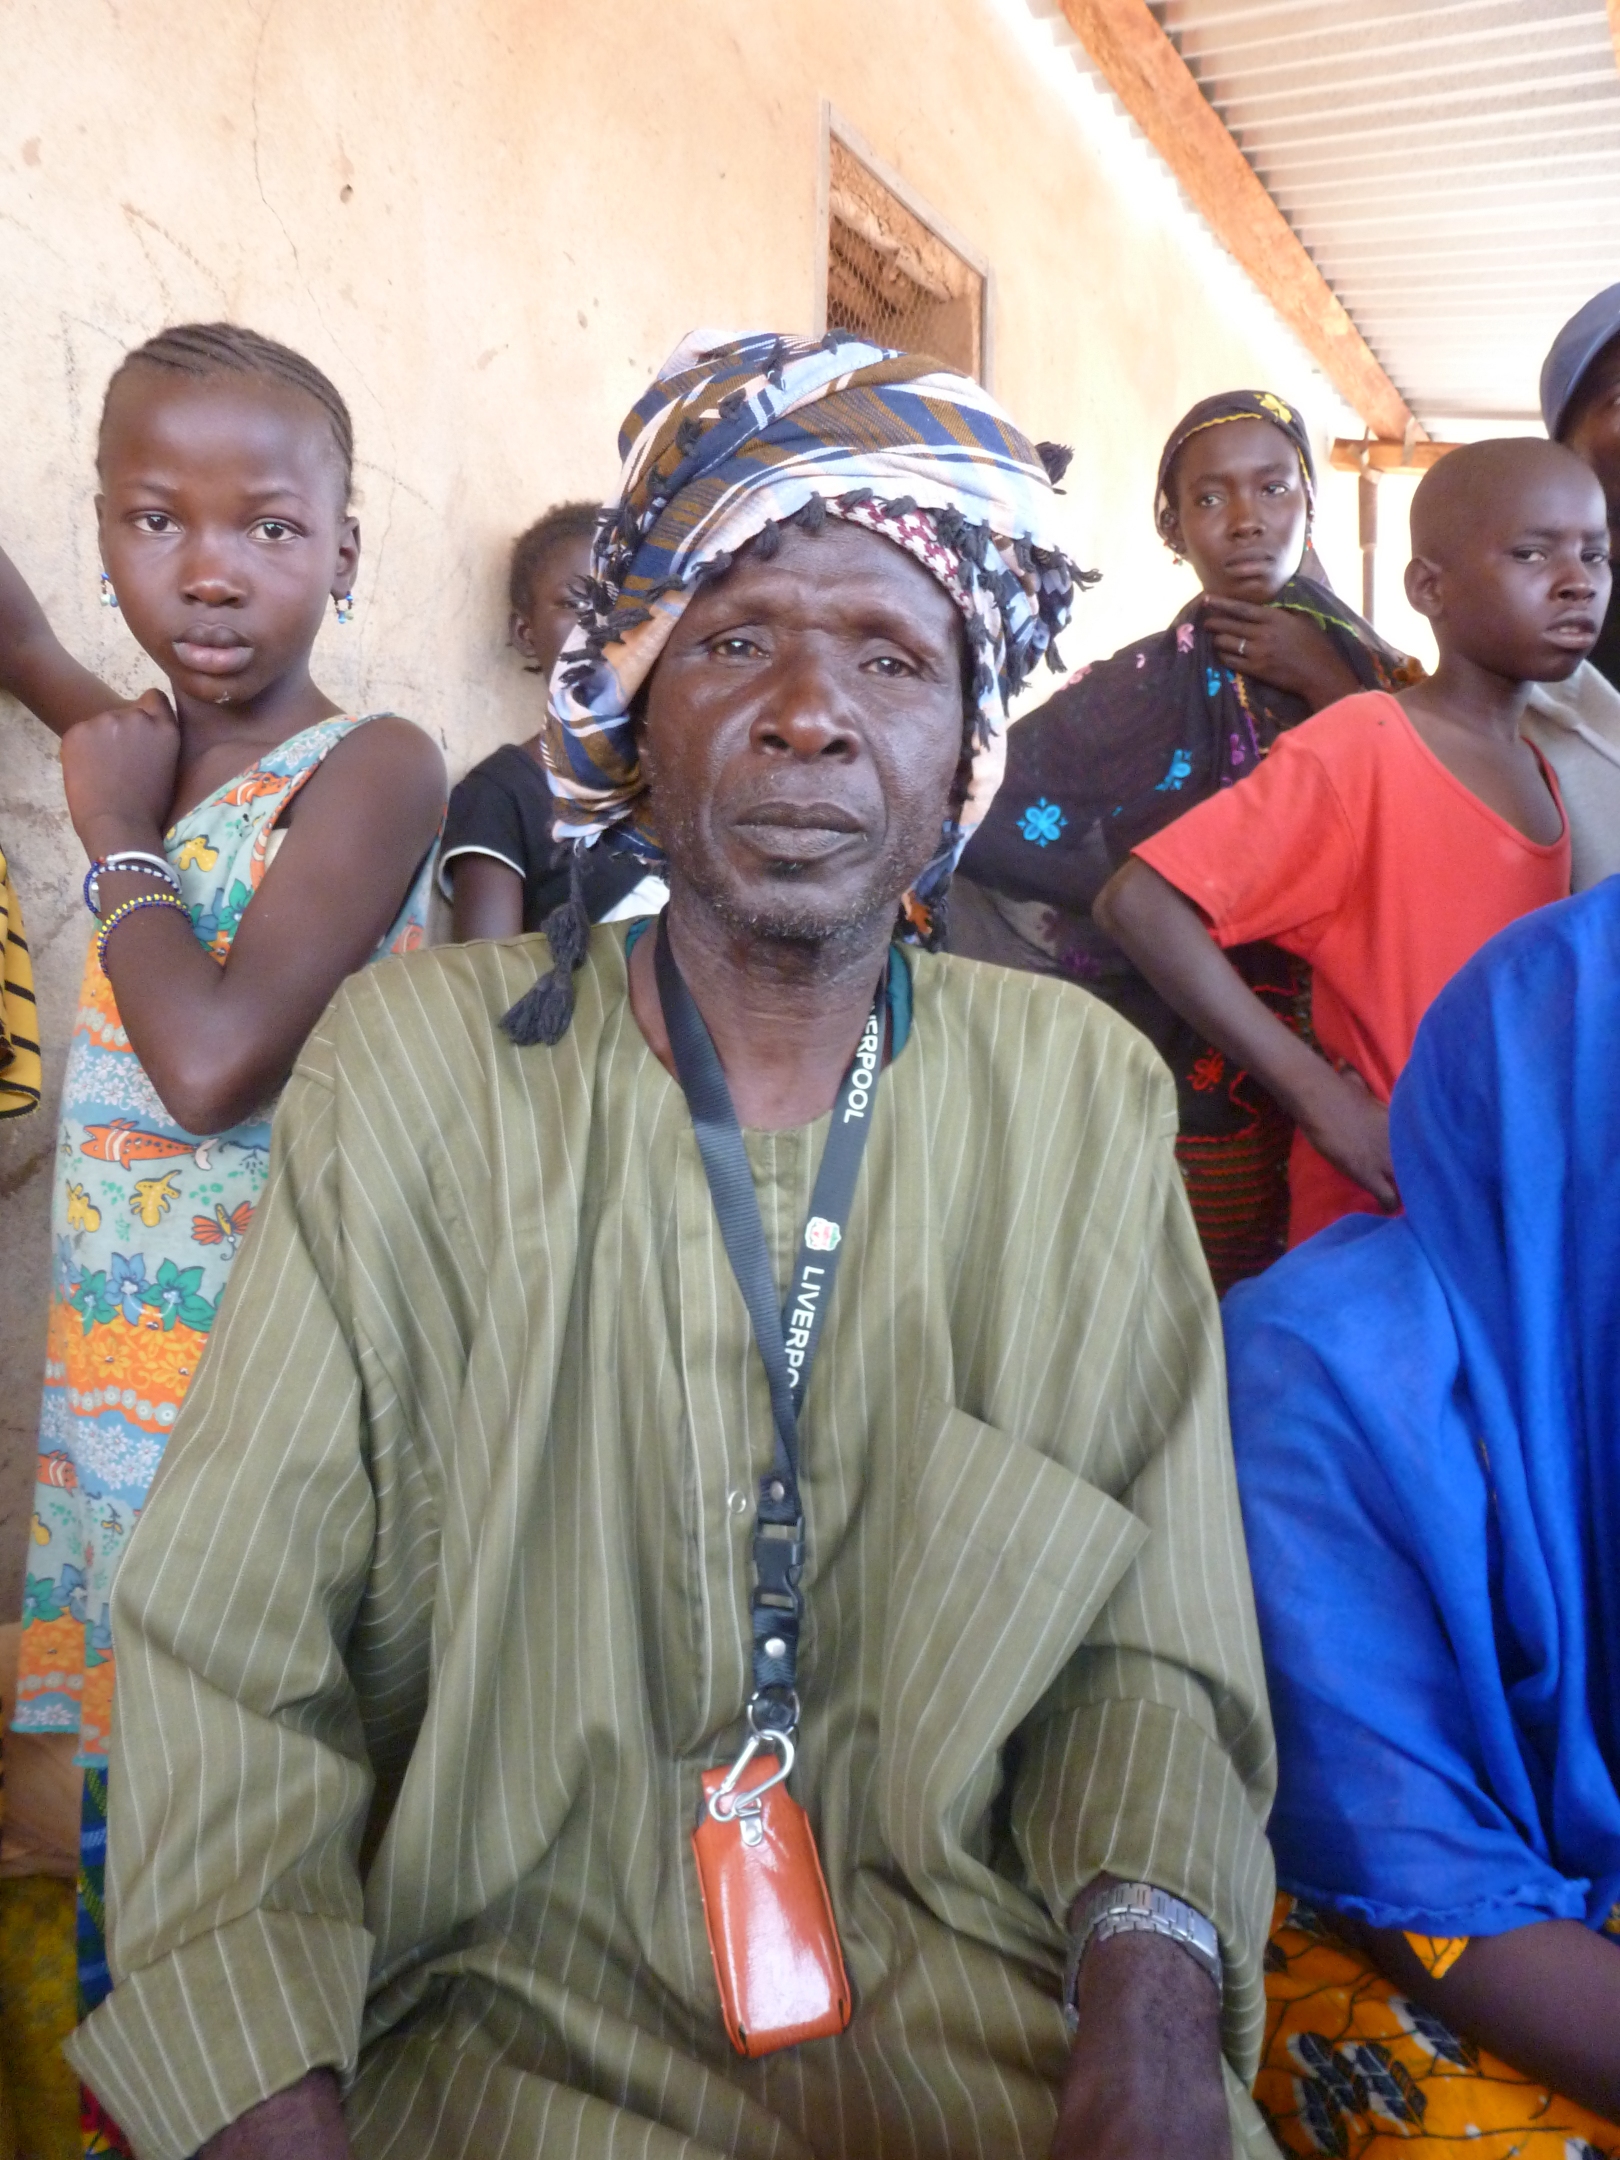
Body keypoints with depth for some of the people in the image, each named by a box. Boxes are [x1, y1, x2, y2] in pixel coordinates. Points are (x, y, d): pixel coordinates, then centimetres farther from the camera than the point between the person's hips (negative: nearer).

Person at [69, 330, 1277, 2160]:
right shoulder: (419, 1060, -5)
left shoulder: (1088, 1098, 0)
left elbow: (1153, 1645, 2)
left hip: (980, 1991, 2)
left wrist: (1150, 1971, -15)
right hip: (523, 1996, -1)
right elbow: (230, 1639, -6)